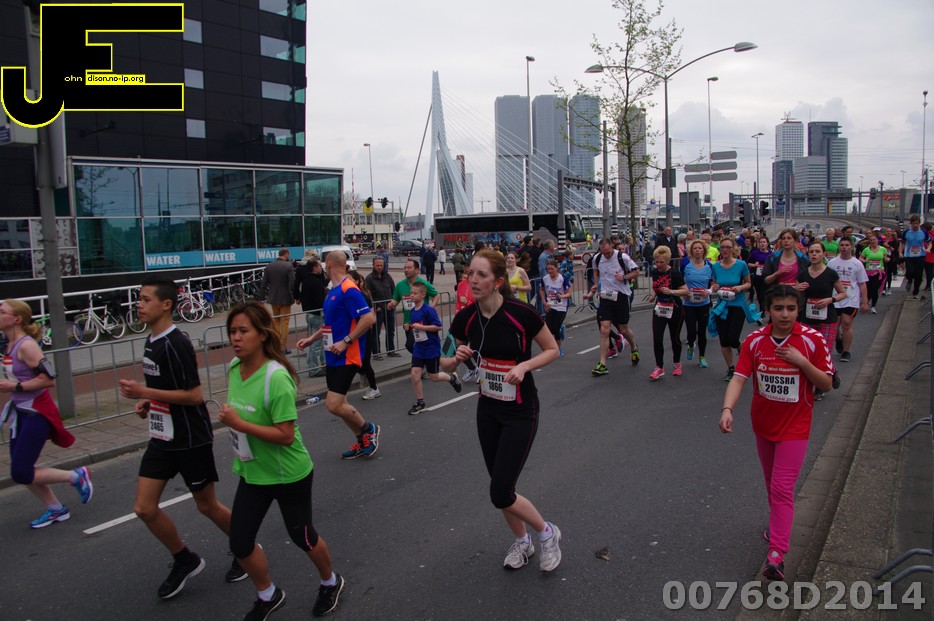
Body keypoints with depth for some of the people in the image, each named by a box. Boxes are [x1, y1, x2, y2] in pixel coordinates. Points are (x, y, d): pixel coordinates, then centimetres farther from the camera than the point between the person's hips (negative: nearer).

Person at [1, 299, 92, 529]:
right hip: (21, 413, 9)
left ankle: (77, 476, 11)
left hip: (36, 414, -9)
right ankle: (56, 509, 27)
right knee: (20, 471, 12)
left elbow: (49, 379, -23)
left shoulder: (26, 346, -19)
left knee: (20, 473, -6)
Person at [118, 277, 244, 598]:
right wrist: (148, 402, 5)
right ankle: (185, 560, 26)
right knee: (145, 508, 6)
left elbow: (194, 395, -24)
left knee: (207, 505, 7)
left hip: (191, 439, -8)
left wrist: (144, 392, -24)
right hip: (162, 437, 8)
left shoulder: (176, 343, -21)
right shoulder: (152, 341, 7)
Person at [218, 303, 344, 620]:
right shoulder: (234, 368, -5)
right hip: (252, 473, 7)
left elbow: (286, 435, -28)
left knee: (302, 537, 14)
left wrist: (239, 424, -30)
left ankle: (331, 582, 44)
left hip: (289, 475, -6)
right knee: (239, 544, 9)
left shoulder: (276, 377, -28)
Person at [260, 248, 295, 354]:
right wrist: (296, 296, -10)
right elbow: (293, 283, -16)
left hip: (273, 298, 4)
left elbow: (264, 283, 3)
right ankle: (284, 347, 3)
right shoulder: (288, 266, -12)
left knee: (276, 322, 15)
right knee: (285, 323, 2)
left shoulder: (269, 266, 3)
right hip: (285, 299, -4)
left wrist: (262, 296, 7)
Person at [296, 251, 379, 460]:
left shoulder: (349, 290, -16)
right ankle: (363, 442, 26)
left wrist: (346, 341, -23)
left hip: (346, 357, -9)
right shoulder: (333, 291, 14)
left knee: (334, 405, -13)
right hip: (333, 357, 9)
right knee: (338, 404, 12)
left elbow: (369, 318, -24)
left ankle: (368, 429, 11)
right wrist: (311, 339, 21)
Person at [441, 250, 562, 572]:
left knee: (500, 494, -6)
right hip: (487, 410, 5)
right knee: (501, 487, 16)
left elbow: (552, 349, -8)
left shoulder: (521, 313, -22)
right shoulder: (465, 318, -8)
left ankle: (547, 533, 23)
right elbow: (448, 364, 5)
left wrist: (524, 366, -25)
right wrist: (456, 357, -18)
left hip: (521, 412, -5)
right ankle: (522, 541, 43)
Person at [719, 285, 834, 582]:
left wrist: (802, 361, -24)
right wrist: (727, 409, -32)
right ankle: (778, 524, 46)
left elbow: (826, 384, -8)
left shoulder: (812, 340, -12)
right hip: (763, 423, 3)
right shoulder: (755, 341, -8)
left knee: (782, 488, -10)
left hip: (795, 426, -3)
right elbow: (739, 378, -16)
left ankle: (776, 555, -7)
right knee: (772, 484, 21)